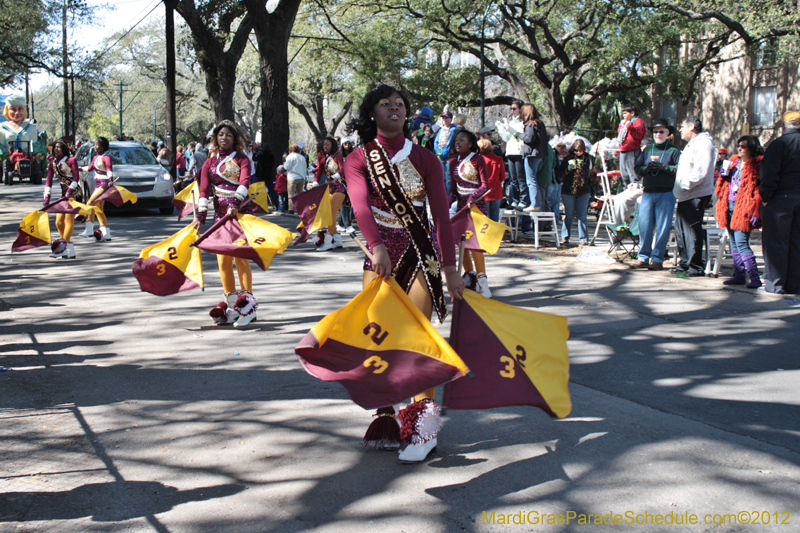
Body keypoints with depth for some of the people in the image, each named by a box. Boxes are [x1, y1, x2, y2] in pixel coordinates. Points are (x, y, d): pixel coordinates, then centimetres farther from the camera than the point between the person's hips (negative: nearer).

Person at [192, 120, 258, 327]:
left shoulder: (242, 159, 1)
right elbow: (204, 189, 2)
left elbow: (244, 182, -16)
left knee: (240, 256, -10)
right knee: (223, 259, 1)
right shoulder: (210, 162, 11)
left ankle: (247, 302, -5)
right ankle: (231, 304, 9)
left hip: (242, 212, -4)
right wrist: (201, 214, -12)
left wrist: (235, 204, -32)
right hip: (221, 213, 4)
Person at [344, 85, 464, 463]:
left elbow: (441, 214, -3)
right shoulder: (359, 160, 1)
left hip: (421, 253, -1)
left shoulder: (424, 159, 4)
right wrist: (376, 247, -37)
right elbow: (361, 204, -18)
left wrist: (450, 267, -12)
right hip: (380, 253, 1)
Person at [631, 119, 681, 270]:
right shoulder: (647, 150, 17)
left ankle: (657, 258, 4)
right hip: (647, 193, 4)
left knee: (663, 227, -2)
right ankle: (643, 257, 9)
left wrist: (663, 167, -17)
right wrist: (646, 168, -7)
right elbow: (637, 168, 13)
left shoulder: (673, 150, 4)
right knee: (644, 225, 2)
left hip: (666, 194, -3)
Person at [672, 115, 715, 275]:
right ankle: (685, 263, 22)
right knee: (681, 229, 13)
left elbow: (701, 172, -21)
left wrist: (685, 184, -17)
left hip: (696, 195, -11)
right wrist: (679, 189, 16)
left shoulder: (703, 143, -11)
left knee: (693, 231, -9)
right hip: (685, 196, 11)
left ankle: (695, 266, -5)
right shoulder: (691, 144, 23)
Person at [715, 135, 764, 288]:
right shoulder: (733, 162, 18)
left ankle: (754, 278, -13)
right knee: (734, 243, 9)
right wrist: (723, 174, 4)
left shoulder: (758, 165, -5)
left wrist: (755, 212, -18)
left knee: (741, 243, -14)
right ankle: (739, 275, 16)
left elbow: (760, 190, -11)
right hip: (730, 206, 8)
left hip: (744, 209, -8)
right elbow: (723, 186, 25)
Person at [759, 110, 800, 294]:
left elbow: (769, 174, -16)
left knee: (776, 243, 0)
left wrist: (766, 197, -8)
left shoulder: (780, 143, -9)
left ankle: (775, 284, 1)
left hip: (781, 197, -5)